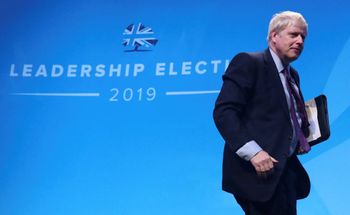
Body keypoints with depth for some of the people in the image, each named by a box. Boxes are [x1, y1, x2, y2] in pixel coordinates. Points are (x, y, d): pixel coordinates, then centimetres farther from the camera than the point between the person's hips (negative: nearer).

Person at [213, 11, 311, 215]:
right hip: (261, 169, -8)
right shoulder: (248, 63, -8)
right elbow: (224, 112, -17)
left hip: (288, 169, 9)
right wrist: (253, 152, -25)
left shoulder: (292, 75, 19)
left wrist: (302, 137, 5)